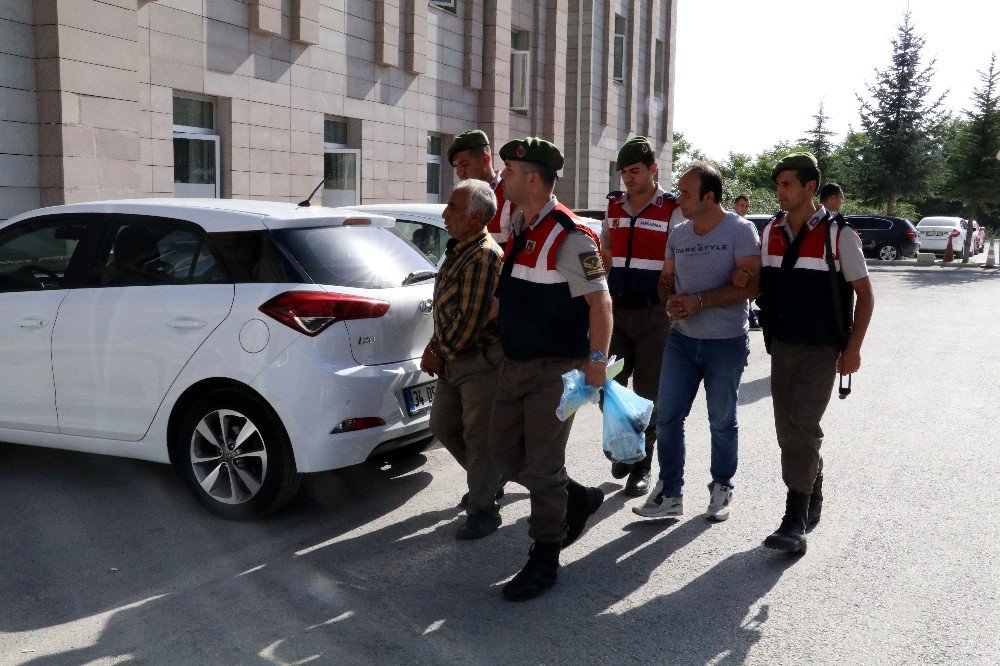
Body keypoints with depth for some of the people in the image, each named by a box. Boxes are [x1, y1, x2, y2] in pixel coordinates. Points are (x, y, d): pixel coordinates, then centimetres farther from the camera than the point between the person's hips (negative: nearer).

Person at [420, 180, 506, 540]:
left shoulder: (485, 257, -20)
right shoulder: (457, 249, 12)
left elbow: (471, 319, -22)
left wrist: (442, 353, -11)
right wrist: (435, 346, 7)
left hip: (481, 362, -10)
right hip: (453, 361, 10)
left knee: (478, 436, 0)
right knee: (443, 425, 17)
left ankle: (483, 509, 14)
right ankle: (487, 480, 37)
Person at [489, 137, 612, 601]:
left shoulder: (569, 237, -17)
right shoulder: (519, 228, 10)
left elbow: (600, 301, -19)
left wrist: (596, 362, -23)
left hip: (555, 369, -9)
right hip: (515, 364, 9)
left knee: (542, 465, -1)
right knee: (505, 454, 15)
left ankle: (544, 560, 15)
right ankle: (579, 498, 35)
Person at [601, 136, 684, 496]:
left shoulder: (672, 210, -6)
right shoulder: (614, 206, 9)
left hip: (653, 314, -4)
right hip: (616, 311, 4)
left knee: (647, 393, 4)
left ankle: (642, 466, 16)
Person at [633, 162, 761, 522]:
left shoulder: (740, 230, -9)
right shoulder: (678, 234, 8)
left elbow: (749, 283, -17)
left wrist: (700, 300, -22)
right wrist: (671, 300, -9)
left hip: (726, 343, -5)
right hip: (681, 339, 5)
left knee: (722, 421, 9)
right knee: (667, 416, 1)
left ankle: (721, 489, 26)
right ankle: (669, 493, 12)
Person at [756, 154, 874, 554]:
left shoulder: (837, 234, -7)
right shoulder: (770, 233, 6)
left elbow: (865, 295, -4)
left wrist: (853, 349, -9)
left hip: (822, 350, -5)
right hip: (782, 347, 5)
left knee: (801, 428, -13)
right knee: (788, 430, 10)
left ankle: (795, 523, -9)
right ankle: (813, 494, 32)